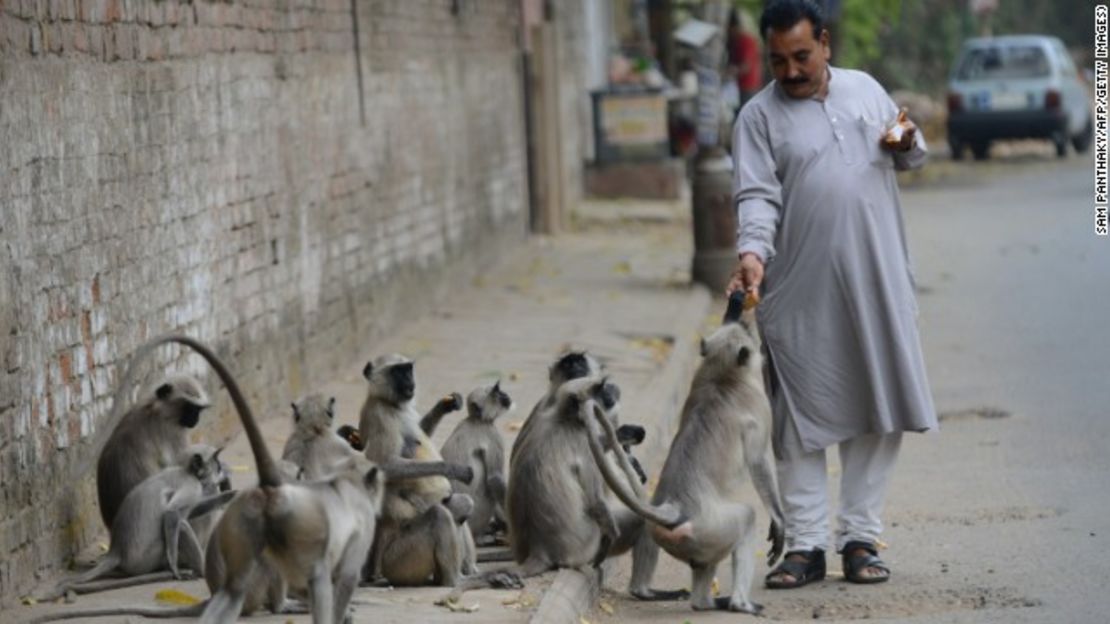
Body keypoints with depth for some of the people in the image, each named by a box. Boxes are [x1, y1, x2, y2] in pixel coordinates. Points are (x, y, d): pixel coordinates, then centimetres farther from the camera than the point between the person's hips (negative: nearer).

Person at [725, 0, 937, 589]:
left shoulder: (865, 88, 11)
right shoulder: (758, 116, -1)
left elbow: (911, 155, 22)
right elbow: (756, 195, -10)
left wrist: (908, 144, -1)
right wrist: (753, 251, -27)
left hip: (876, 283, 3)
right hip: (801, 292, -3)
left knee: (879, 412, 5)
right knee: (800, 419, -1)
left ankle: (860, 539, 14)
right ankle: (805, 545, 6)